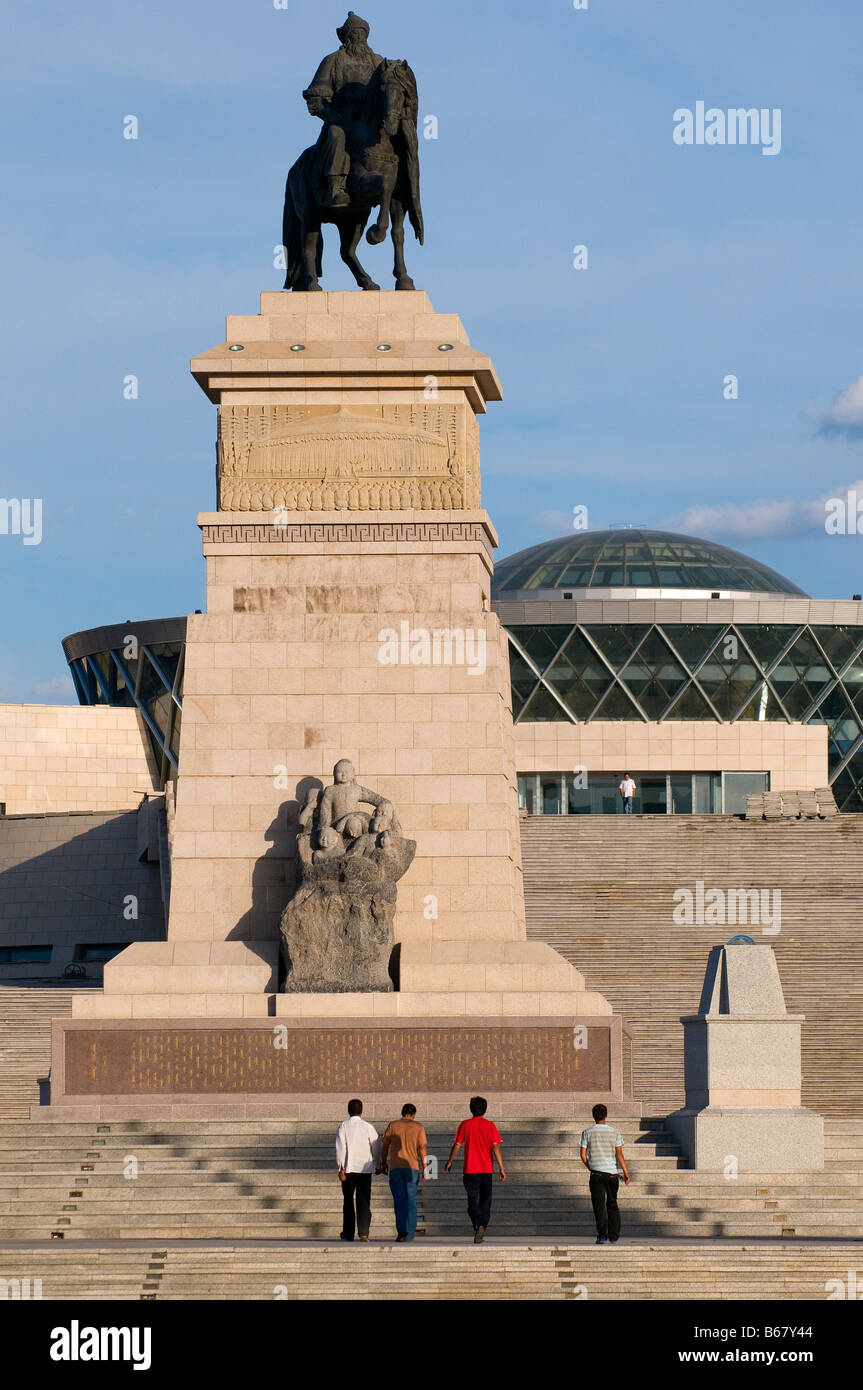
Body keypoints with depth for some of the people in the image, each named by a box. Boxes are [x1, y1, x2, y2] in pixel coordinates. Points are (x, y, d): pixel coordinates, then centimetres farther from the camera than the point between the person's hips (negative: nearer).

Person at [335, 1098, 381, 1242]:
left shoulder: (343, 1126, -1)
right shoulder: (368, 1127, 1)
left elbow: (340, 1147, -9)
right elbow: (376, 1148, 4)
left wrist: (341, 1167, -10)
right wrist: (377, 1164, 20)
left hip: (348, 1169, -1)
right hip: (365, 1168, 1)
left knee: (348, 1202, 10)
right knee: (364, 1202, 2)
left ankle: (348, 1234, 12)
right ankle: (363, 1233, -8)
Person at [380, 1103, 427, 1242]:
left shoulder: (393, 1126, 2)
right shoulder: (418, 1128, 1)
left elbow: (384, 1146, 5)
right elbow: (422, 1149, -3)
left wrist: (383, 1163, 18)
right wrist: (424, 1170, -1)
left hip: (395, 1168, 0)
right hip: (413, 1168, 0)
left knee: (399, 1201, 3)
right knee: (411, 1201, 9)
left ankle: (402, 1230, -11)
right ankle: (410, 1233, 6)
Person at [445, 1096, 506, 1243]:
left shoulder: (465, 1125, 0)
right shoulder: (490, 1126, 0)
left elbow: (456, 1145, 0)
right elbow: (495, 1148, -6)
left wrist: (450, 1161, 16)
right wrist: (501, 1169, -5)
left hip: (470, 1170, -1)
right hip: (487, 1170, 1)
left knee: (473, 1201, 0)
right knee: (485, 1200, 11)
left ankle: (477, 1225, -22)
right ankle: (483, 1225, -4)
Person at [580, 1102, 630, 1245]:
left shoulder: (588, 1133, 0)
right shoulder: (615, 1132, 3)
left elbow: (583, 1155, 0)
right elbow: (619, 1154, 0)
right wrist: (626, 1172, 5)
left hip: (596, 1173, -2)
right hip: (612, 1171, 2)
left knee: (599, 1205, -2)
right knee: (612, 1203, 13)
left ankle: (602, 1235, -12)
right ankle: (614, 1235, 18)